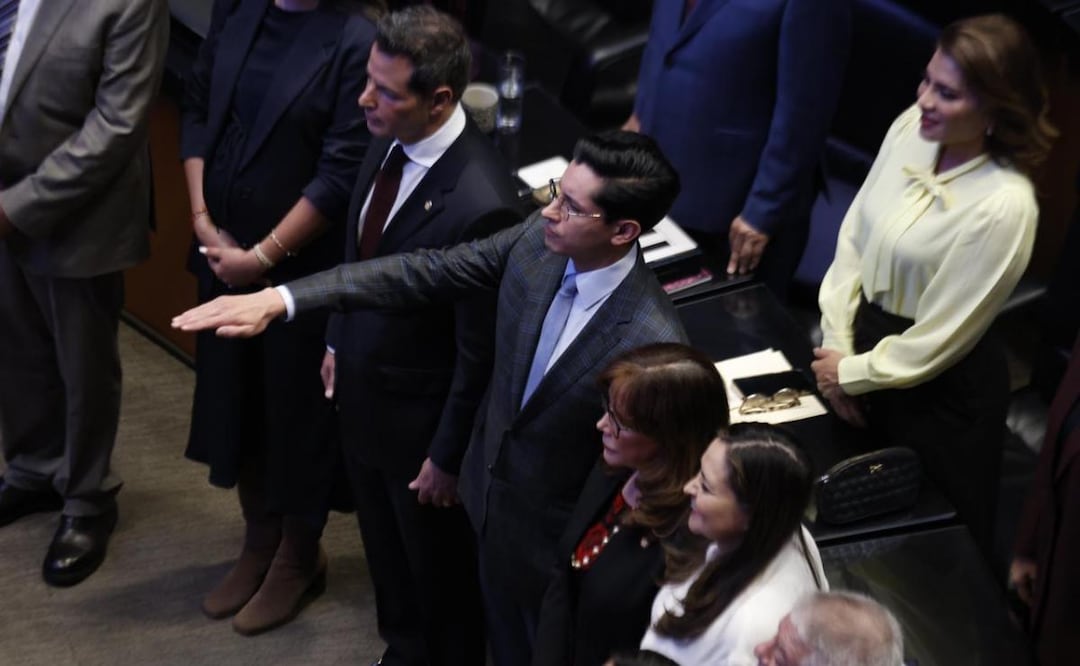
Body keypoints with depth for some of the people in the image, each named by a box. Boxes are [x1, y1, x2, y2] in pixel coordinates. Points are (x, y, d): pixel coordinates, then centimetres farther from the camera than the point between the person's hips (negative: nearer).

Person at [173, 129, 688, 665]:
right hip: (490, 495, 6)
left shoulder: (652, 344, -33)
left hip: (558, 540, -6)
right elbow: (423, 272, -12)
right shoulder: (537, 239, -15)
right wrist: (280, 299, -17)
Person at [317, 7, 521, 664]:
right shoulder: (389, 139, -11)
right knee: (386, 554, 30)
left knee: (439, 573, 19)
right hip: (362, 390, 8)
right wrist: (339, 341, 15)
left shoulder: (481, 203, -35)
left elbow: (481, 353, -24)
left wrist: (448, 456, -15)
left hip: (420, 419, -8)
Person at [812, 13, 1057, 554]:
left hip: (939, 389, -6)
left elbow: (938, 339, -21)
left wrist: (851, 373, -10)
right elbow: (854, 235, -2)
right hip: (867, 334, 6)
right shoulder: (911, 128, -11)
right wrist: (836, 346, -5)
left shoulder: (1005, 205, -29)